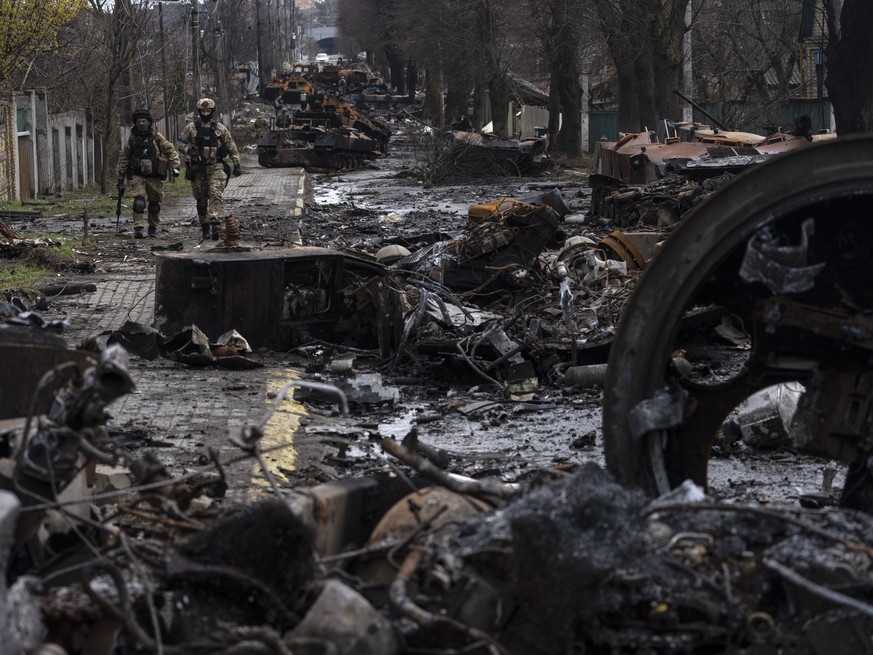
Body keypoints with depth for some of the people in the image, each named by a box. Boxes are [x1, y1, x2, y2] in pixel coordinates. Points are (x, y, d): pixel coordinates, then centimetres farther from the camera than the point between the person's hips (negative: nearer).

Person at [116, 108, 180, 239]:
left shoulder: (157, 137, -2)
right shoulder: (132, 139, 3)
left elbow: (171, 151, 2)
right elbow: (123, 159, 10)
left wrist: (175, 167, -13)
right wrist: (120, 178, 10)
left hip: (155, 177, 0)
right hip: (137, 176, 0)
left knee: (154, 203, 9)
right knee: (139, 202, -18)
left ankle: (153, 228, 26)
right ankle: (138, 229, -19)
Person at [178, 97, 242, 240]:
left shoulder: (220, 128, 4)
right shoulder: (191, 128, 4)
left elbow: (232, 148, 9)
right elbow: (181, 144, 7)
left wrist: (237, 165, 5)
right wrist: (190, 151, -14)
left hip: (216, 168, -2)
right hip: (197, 168, 2)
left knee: (216, 194, -20)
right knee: (201, 200, 7)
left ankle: (215, 224, -29)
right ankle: (205, 227, 17)